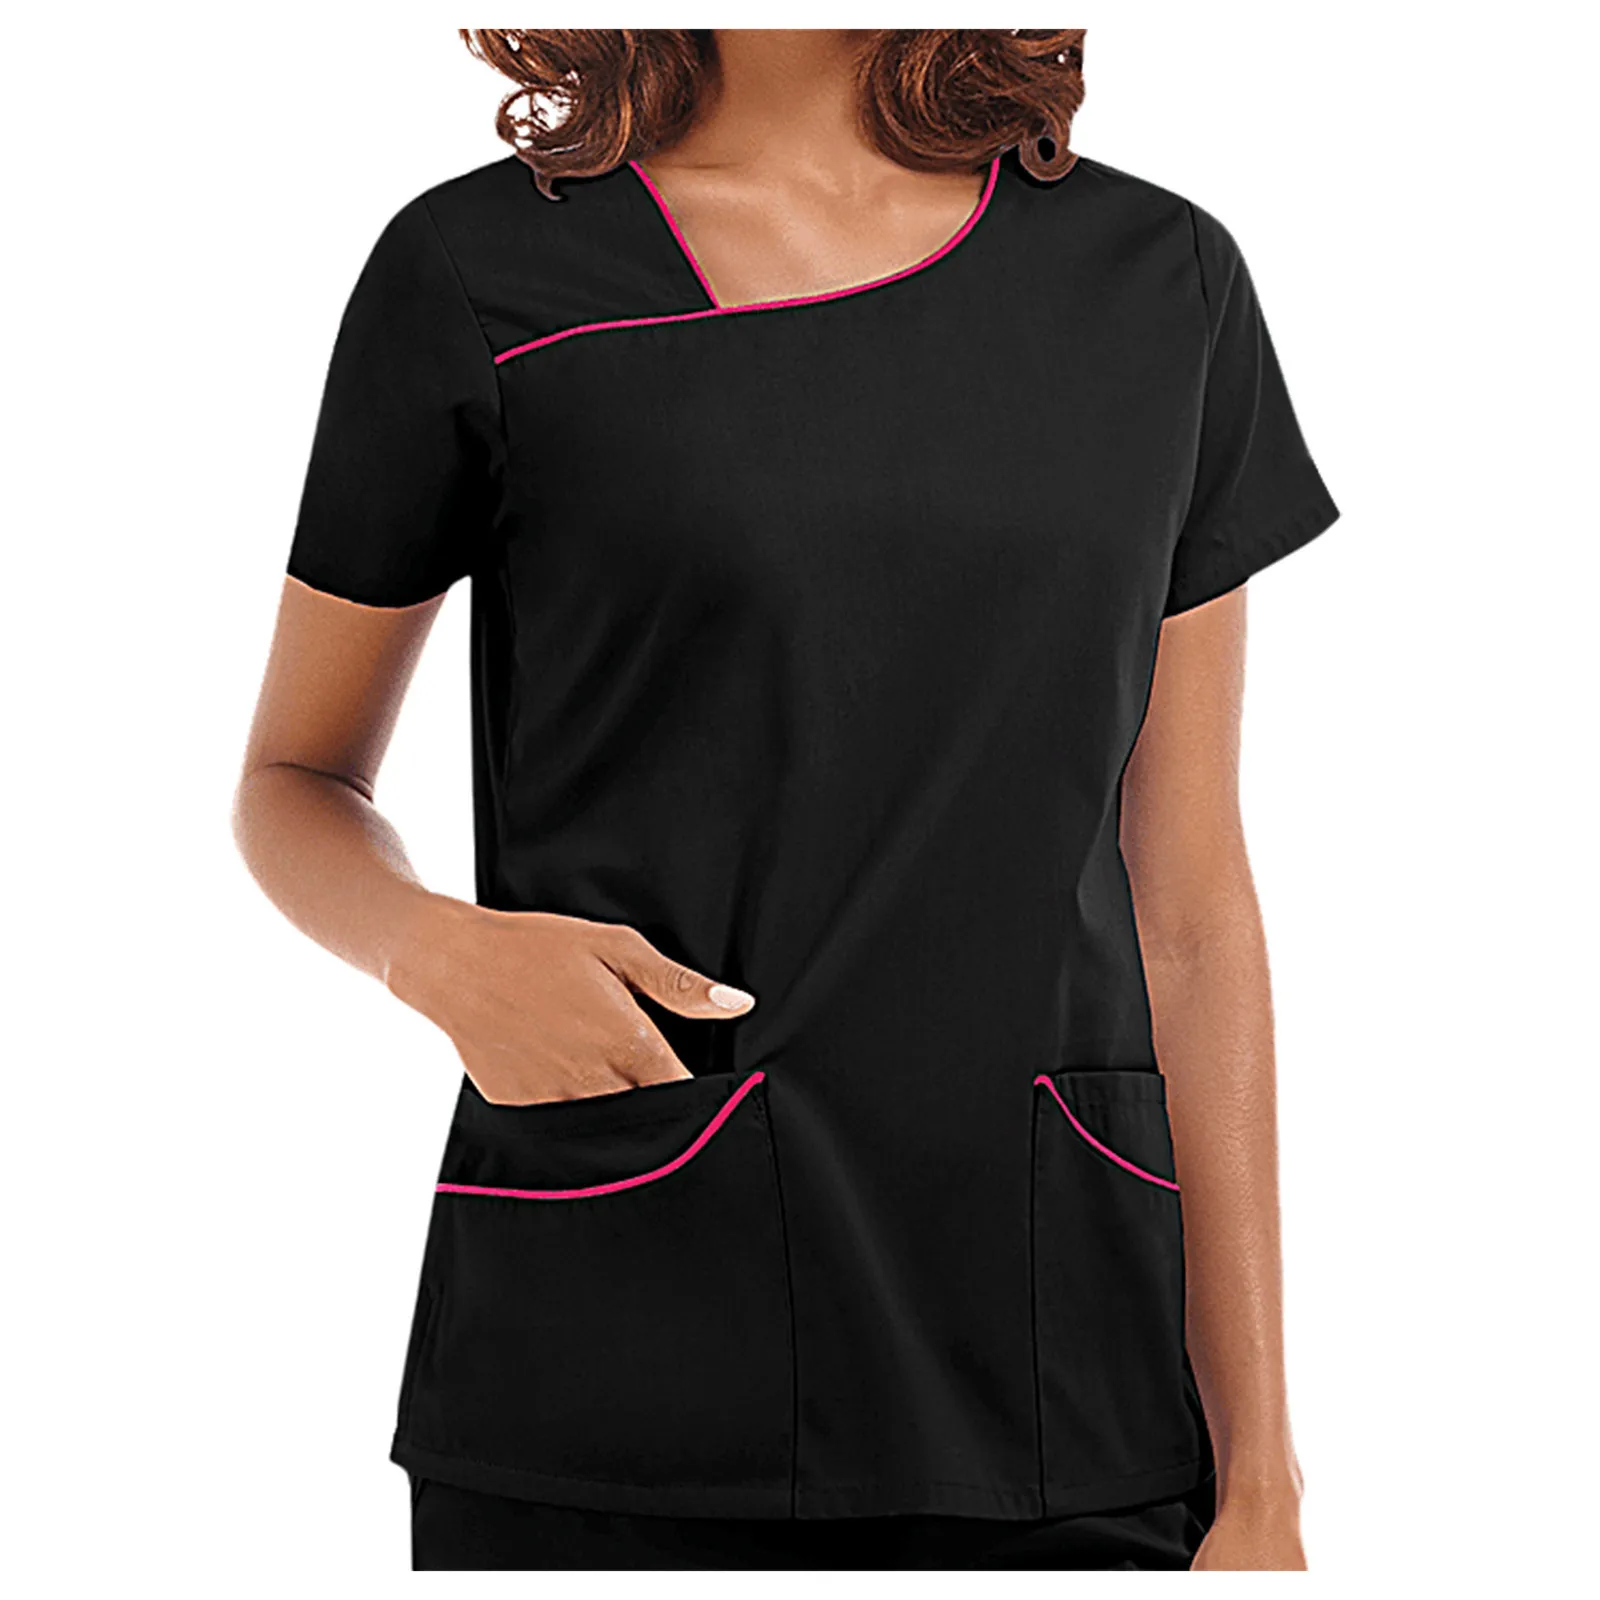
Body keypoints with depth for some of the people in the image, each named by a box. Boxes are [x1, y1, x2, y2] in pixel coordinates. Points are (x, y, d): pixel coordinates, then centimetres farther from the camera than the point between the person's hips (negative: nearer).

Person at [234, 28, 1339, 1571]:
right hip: (607, 1390, -2)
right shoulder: (480, 272, -1)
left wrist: (1260, 1475, 3)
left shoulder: (1163, 281, 6)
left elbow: (1190, 902, 5)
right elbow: (296, 777, 10)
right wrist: (435, 950, -14)